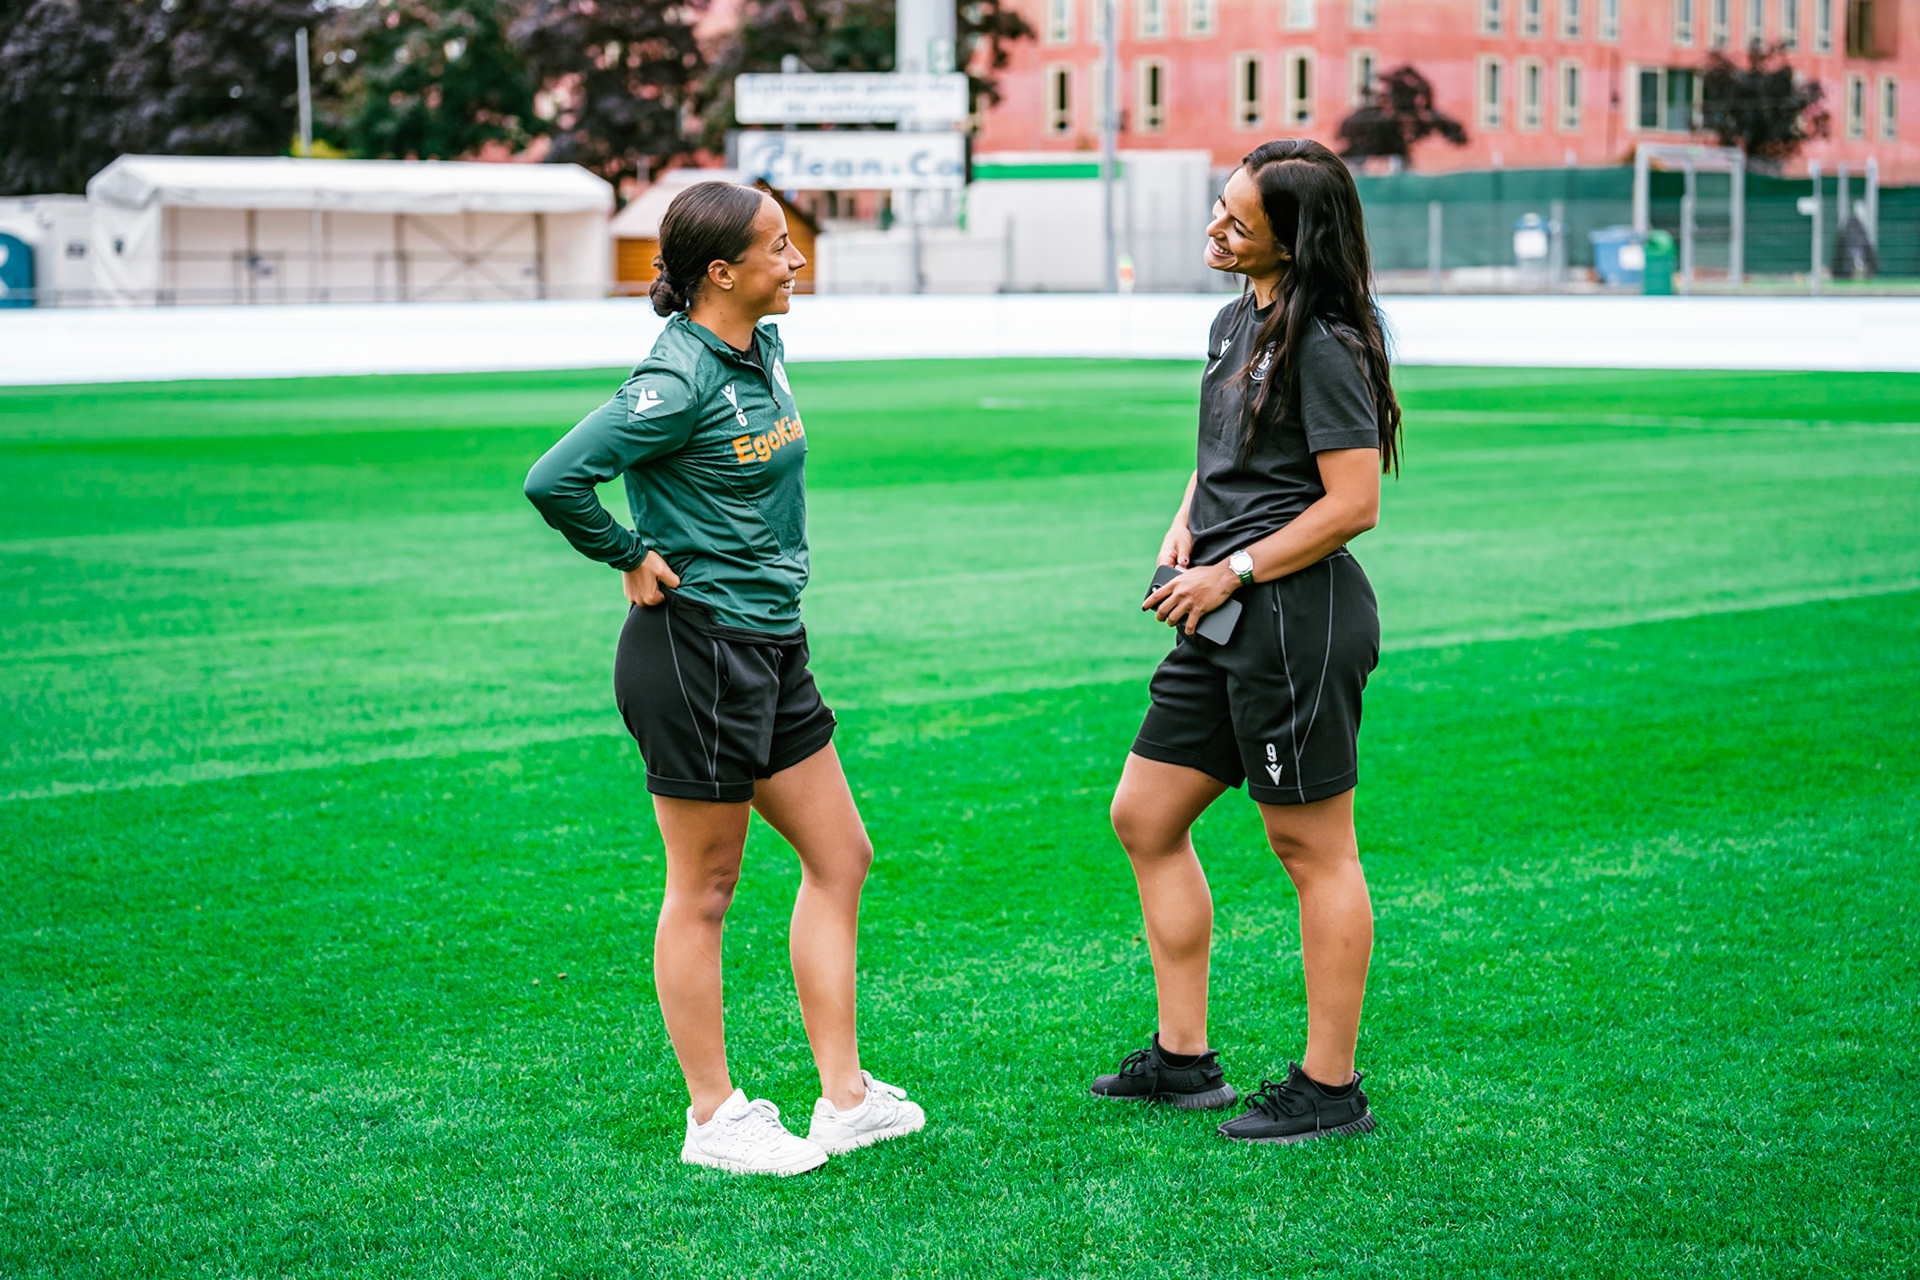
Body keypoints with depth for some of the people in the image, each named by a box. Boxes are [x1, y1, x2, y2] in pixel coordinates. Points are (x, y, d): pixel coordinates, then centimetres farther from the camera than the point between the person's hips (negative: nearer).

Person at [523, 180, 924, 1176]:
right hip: (696, 646, -9)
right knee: (704, 888, 2)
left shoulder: (763, 351, 8)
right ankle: (713, 1118, 13)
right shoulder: (680, 380, -20)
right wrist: (633, 559, -13)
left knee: (839, 858, 12)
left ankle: (844, 1096, 19)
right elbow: (554, 479, -26)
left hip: (770, 645, 9)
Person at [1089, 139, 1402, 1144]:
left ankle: (1330, 1088, 9)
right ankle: (1183, 1058, 22)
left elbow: (1353, 503, -18)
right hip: (1226, 621, 10)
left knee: (1313, 850, -1)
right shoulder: (1236, 323, 14)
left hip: (1299, 612, -10)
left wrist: (1235, 572, -15)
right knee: (1144, 819, 12)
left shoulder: (1324, 346, -15)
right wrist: (1184, 532, 7)